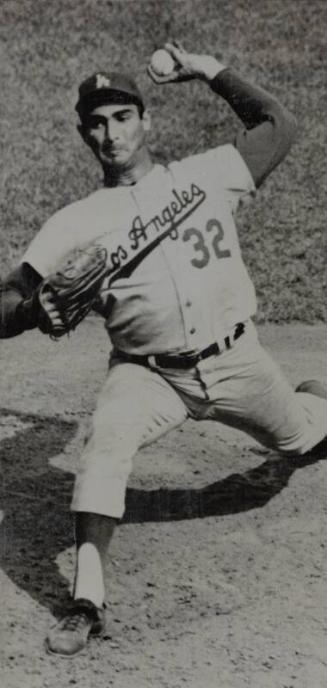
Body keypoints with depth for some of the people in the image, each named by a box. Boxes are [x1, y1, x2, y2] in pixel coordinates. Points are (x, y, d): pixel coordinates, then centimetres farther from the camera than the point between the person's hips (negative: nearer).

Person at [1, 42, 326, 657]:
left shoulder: (206, 174, 1)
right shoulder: (75, 224, -3)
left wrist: (211, 72, 6)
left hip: (235, 361, 2)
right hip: (147, 373, -2)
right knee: (104, 444, -29)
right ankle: (86, 602, -29)